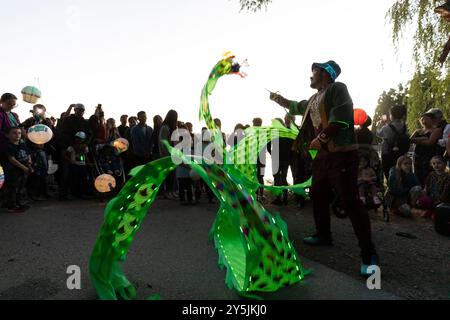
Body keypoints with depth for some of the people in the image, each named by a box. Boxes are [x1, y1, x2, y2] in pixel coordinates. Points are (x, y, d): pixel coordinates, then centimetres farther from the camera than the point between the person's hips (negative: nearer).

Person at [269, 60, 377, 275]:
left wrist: (320, 139, -18)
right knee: (318, 195, 16)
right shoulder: (314, 99, 18)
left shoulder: (337, 89, -8)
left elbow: (340, 120, -22)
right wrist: (278, 99, 44)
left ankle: (368, 253, -5)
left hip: (342, 155, -9)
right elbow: (296, 107, 38)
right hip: (323, 154, 9)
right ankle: (323, 235, 33)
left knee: (350, 201, -12)